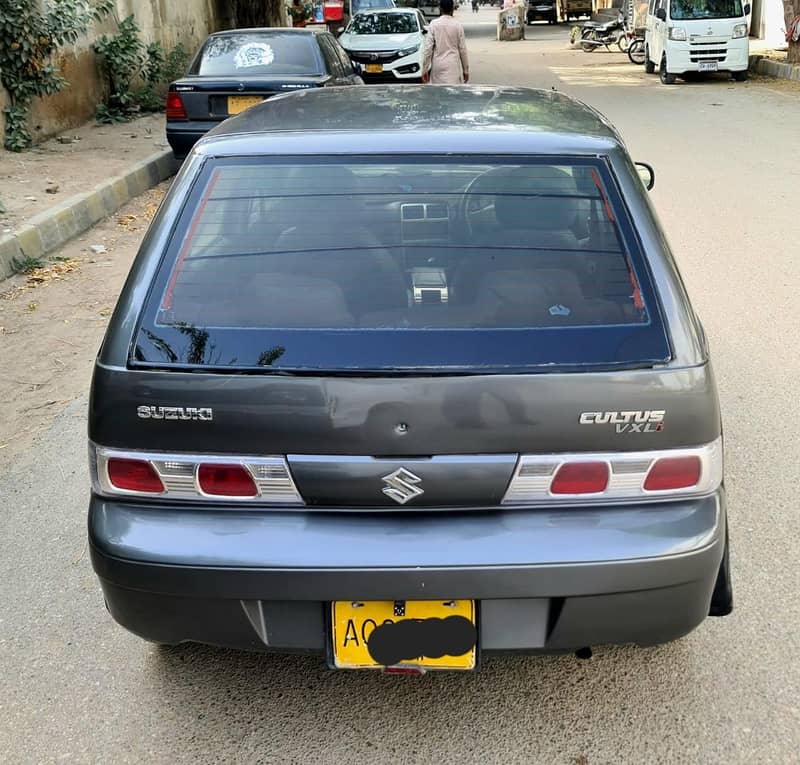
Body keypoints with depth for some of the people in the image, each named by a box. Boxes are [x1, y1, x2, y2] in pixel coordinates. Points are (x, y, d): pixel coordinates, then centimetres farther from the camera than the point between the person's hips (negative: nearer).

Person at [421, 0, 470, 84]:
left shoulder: (434, 24, -2)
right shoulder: (458, 25, -1)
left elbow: (428, 48, -5)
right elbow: (462, 49, 2)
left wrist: (425, 69, 0)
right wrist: (466, 70, 10)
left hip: (438, 65, 2)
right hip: (453, 66, -1)